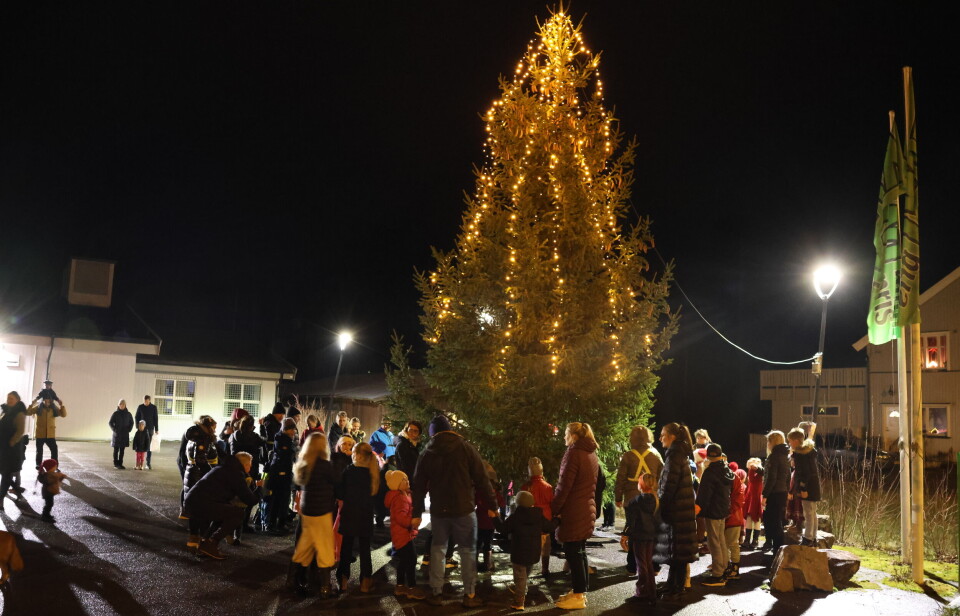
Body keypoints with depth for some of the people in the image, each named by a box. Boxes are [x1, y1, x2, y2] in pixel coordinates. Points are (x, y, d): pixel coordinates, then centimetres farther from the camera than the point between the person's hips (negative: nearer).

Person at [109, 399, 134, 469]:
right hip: (117, 434, -3)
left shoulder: (128, 414, 3)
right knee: (116, 449, 2)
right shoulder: (115, 414, -5)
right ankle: (115, 464, 7)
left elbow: (131, 423, 14)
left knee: (122, 450, 6)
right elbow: (110, 423, 0)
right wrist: (114, 429, -9)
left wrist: (129, 429, 2)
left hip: (125, 435, 3)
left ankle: (120, 463, 11)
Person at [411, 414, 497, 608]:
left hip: (438, 510, 3)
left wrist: (417, 513, 12)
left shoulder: (427, 453, 4)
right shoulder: (465, 448, -5)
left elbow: (419, 485, 6)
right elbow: (481, 478, -7)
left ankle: (436, 592, 15)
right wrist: (493, 501, 1)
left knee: (438, 549, 14)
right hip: (464, 508, -2)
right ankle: (469, 594, 7)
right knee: (467, 550, 5)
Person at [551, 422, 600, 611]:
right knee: (580, 551, 15)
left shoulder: (574, 453, -14)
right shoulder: (592, 454, 13)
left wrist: (554, 509, -10)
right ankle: (581, 590, 20)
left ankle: (579, 596, -1)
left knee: (572, 552, -3)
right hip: (587, 509, 9)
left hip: (573, 511, -9)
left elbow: (564, 485, -17)